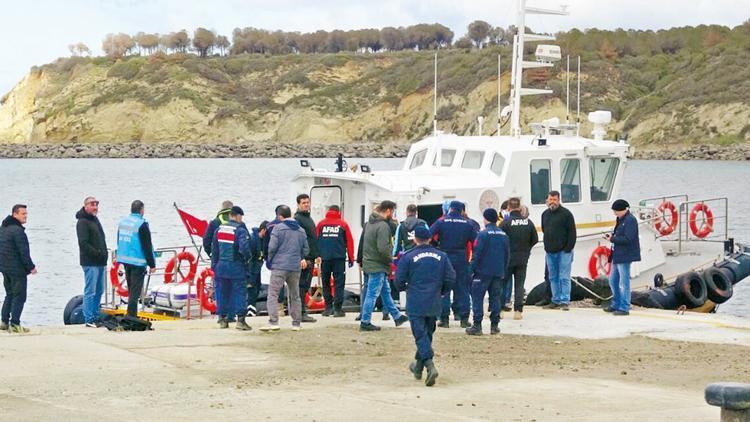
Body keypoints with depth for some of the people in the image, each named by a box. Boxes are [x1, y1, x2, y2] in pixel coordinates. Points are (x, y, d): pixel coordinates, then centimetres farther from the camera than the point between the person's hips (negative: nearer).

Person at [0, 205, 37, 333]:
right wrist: (31, 267, -12)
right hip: (17, 269, -9)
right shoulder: (17, 230, -19)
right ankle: (15, 324, -6)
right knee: (19, 297, -4)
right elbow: (23, 251, -20)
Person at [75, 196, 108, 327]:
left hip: (100, 262, 9)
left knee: (99, 291, 12)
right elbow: (83, 243, -18)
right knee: (90, 291, -8)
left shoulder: (95, 220, 19)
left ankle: (96, 317, 18)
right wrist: (97, 253, -20)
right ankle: (89, 319, -7)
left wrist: (104, 255, 17)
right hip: (90, 263, -9)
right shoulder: (82, 222, -10)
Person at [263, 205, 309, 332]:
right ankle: (296, 323, 17)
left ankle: (273, 322, -17)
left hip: (280, 266, -5)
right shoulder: (301, 230, 10)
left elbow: (272, 247, -11)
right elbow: (306, 250, 13)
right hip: (295, 267, 5)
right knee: (295, 295, 15)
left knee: (273, 294, -5)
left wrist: (269, 260, 6)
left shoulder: (278, 228, -6)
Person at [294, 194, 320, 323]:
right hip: (303, 258, -9)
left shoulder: (309, 218, 20)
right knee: (302, 285, -8)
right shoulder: (297, 219, -10)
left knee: (305, 285, 11)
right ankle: (301, 313, -8)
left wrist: (317, 255, 22)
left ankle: (301, 312, 15)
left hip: (310, 258, 9)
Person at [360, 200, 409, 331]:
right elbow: (383, 248, -27)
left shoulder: (370, 222, 11)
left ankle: (397, 316, 29)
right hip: (377, 266, -10)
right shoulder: (383, 226, -20)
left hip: (369, 261, 10)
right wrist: (391, 260, -9)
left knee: (385, 291, 18)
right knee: (372, 294, -3)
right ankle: (365, 323, 1)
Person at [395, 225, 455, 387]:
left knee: (421, 335, -5)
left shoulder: (408, 256, -6)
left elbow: (399, 280, -6)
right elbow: (451, 278, 2)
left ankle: (430, 366, -25)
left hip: (415, 303, -4)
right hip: (434, 304, 4)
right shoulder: (441, 256, 4)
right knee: (428, 334, 18)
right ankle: (418, 366, 30)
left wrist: (404, 288, 17)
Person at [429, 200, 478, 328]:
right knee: (462, 289, 8)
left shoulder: (441, 222, -5)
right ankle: (464, 319, 7)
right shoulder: (467, 224, 1)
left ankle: (444, 319, 2)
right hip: (461, 260, 2)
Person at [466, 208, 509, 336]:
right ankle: (494, 325, 11)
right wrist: (503, 270, 22)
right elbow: (507, 255, 13)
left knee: (477, 298, 0)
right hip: (498, 272, 5)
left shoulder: (483, 234, -11)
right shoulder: (503, 235, 8)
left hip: (483, 272, -5)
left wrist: (471, 270, -6)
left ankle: (477, 326, -4)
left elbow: (477, 254, -13)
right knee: (495, 298, 11)